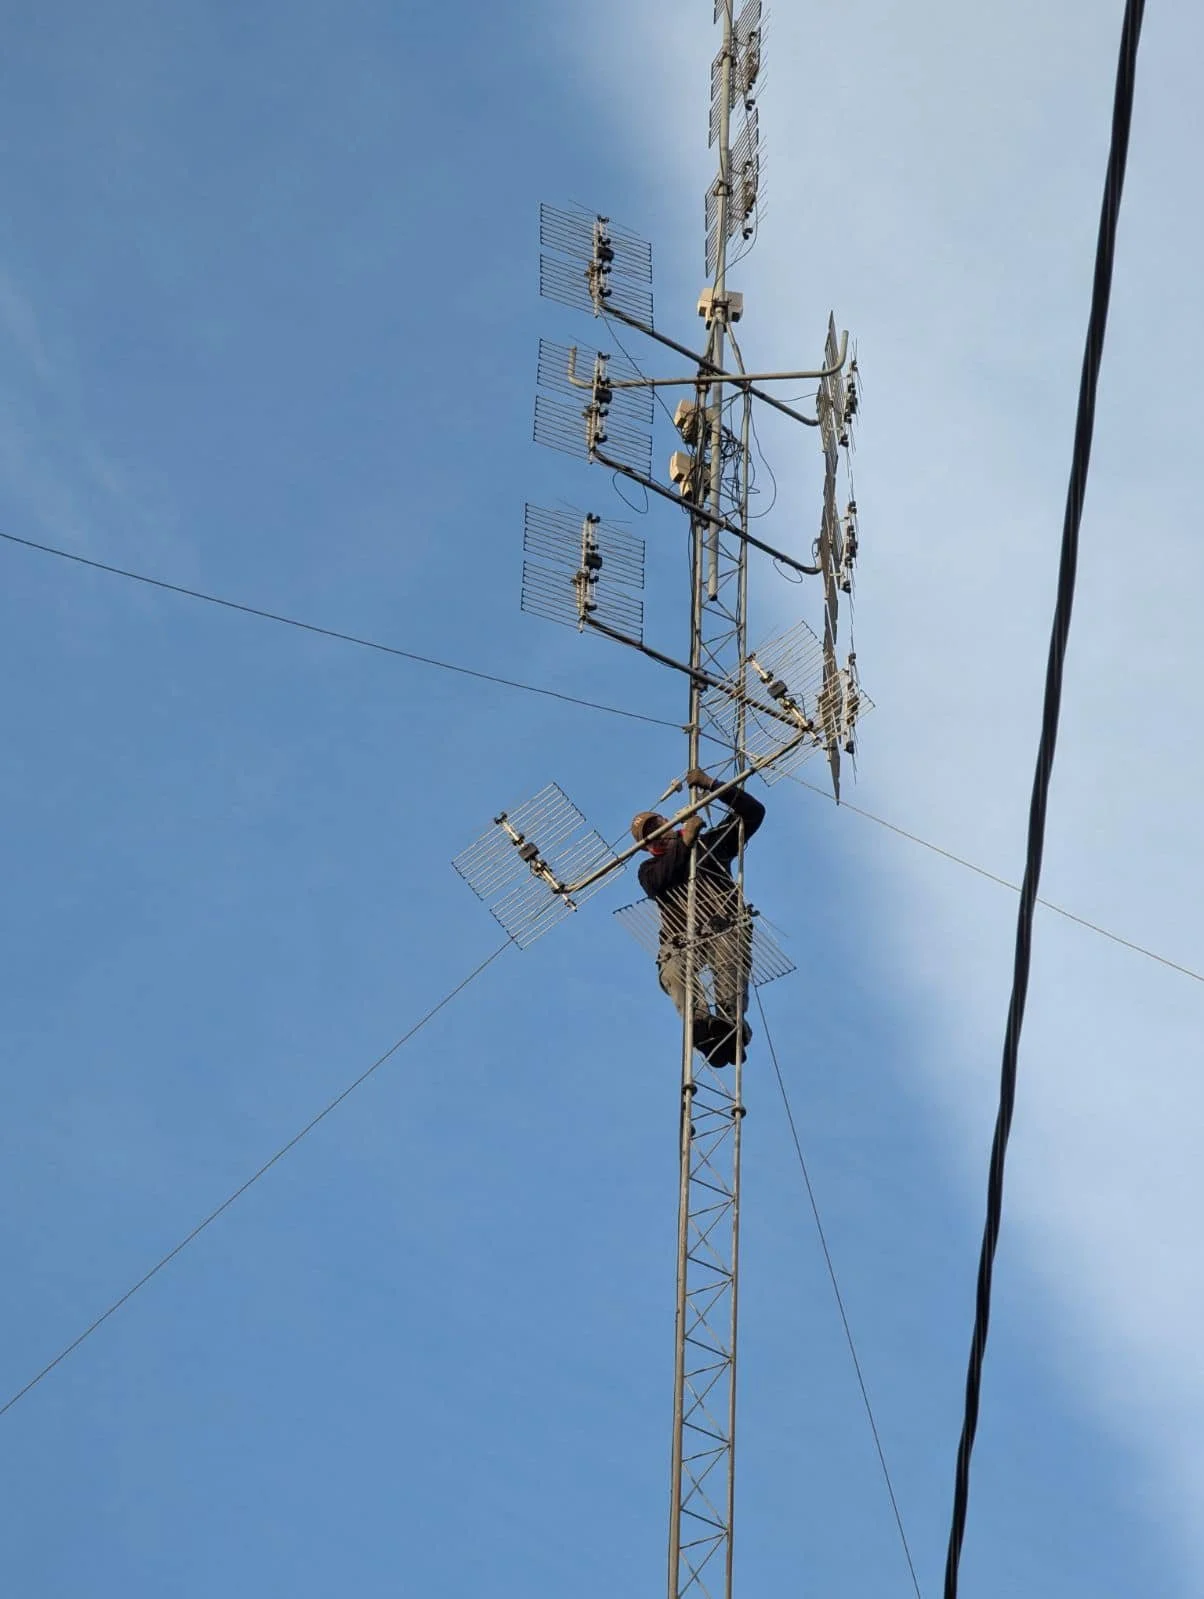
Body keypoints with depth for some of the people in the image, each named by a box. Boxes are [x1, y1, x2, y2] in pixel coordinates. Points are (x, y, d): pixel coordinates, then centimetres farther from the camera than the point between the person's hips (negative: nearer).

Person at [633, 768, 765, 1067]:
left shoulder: (711, 843, 25)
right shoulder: (650, 868, 25)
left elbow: (753, 812, 18)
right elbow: (656, 884, -2)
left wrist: (712, 785, 9)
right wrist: (684, 841, -3)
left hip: (724, 928, 0)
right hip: (681, 938, 0)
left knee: (729, 962, -36)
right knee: (673, 972, -35)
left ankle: (731, 1020, -51)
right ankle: (702, 1024, -58)